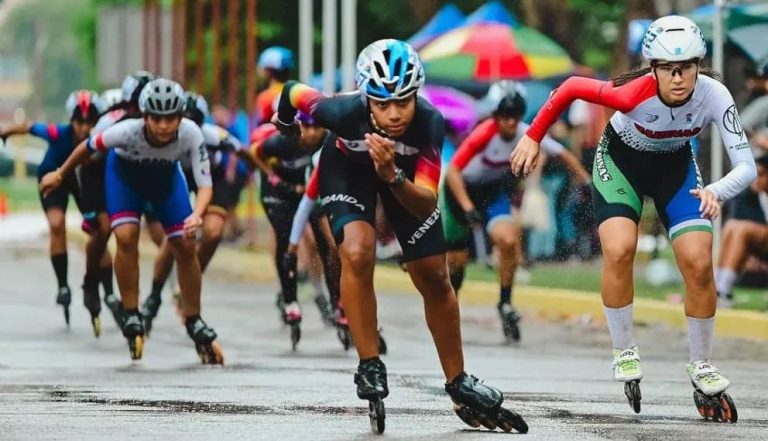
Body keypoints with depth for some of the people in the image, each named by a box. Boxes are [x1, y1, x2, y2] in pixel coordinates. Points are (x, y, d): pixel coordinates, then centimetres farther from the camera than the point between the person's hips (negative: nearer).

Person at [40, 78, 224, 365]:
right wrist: (60, 175, -6)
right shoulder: (128, 131, -40)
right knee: (126, 238, -21)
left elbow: (205, 184, -35)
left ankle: (194, 323, 13)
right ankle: (131, 317, -6)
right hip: (124, 173, -2)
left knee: (186, 247, -5)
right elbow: (89, 146, -21)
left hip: (165, 176, 2)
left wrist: (197, 215, -55)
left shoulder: (191, 134, -37)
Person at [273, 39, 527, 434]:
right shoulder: (345, 112, -40)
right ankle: (370, 368, -14)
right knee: (358, 253, -28)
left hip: (405, 173, 2)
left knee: (434, 279, 6)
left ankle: (458, 385, 23)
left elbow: (426, 204, -38)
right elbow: (294, 91, -18)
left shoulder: (429, 123, -38)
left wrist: (392, 175, -57)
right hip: (347, 168, -2)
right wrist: (283, 122, 5)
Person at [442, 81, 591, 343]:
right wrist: (468, 208, -44)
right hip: (462, 188, -3)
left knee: (508, 241, -23)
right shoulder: (484, 134, -32)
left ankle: (505, 304, -5)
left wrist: (587, 182, -11)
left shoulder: (526, 134, -19)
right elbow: (453, 171, -35)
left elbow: (562, 154, -6)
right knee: (456, 259, 4)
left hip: (493, 190, 3)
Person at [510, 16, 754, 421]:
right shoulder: (635, 94, -37)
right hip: (621, 159, -2)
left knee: (699, 263, -13)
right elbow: (572, 87, -22)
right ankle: (625, 355, -4)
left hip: (675, 164, 2)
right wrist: (533, 137, -16)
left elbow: (746, 166, -32)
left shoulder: (714, 96, -32)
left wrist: (716, 192, -51)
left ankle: (702, 371, 4)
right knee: (618, 250, -25)